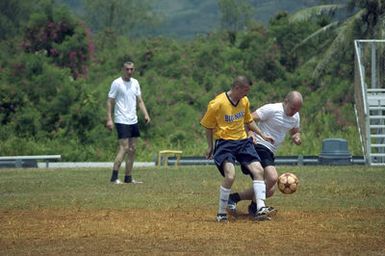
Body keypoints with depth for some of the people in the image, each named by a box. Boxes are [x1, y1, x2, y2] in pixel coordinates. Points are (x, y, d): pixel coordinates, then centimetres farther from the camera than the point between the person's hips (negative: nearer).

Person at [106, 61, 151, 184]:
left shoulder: (135, 83, 12)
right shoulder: (117, 83, -7)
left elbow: (139, 100, 17)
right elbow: (110, 102, -7)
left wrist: (146, 114, 3)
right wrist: (109, 119, -14)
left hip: (133, 121, 7)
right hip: (122, 121, -7)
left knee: (132, 149, 6)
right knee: (124, 148, -14)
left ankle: (128, 177, 11)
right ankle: (114, 177, -13)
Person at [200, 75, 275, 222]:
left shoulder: (244, 101, 5)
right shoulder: (217, 104, -13)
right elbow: (208, 126, 1)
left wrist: (262, 135, 17)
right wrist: (210, 146, 6)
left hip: (243, 141, 6)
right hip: (224, 142, -6)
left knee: (258, 170, -12)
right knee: (230, 175, -25)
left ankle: (260, 209, -14)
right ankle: (221, 213, -9)